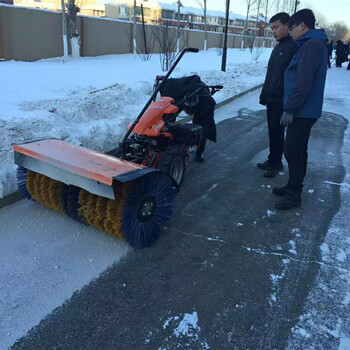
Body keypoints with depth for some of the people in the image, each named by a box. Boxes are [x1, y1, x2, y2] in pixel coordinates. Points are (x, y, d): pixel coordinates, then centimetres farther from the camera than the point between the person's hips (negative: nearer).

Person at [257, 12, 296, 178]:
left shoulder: (295, 46, -12)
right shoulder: (277, 47, 16)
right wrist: (264, 94, 18)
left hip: (282, 100, -8)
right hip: (271, 98, 8)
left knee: (276, 131, -3)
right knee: (272, 130, 13)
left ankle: (275, 163, 8)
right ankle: (273, 160, 23)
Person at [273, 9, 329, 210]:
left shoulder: (311, 45, -16)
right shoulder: (313, 44, 17)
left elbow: (304, 82, -24)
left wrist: (290, 109, -21)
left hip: (302, 112, -10)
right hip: (304, 110, 10)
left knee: (293, 152, -5)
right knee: (297, 151, 16)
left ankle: (294, 195, 4)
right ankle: (293, 187, 27)